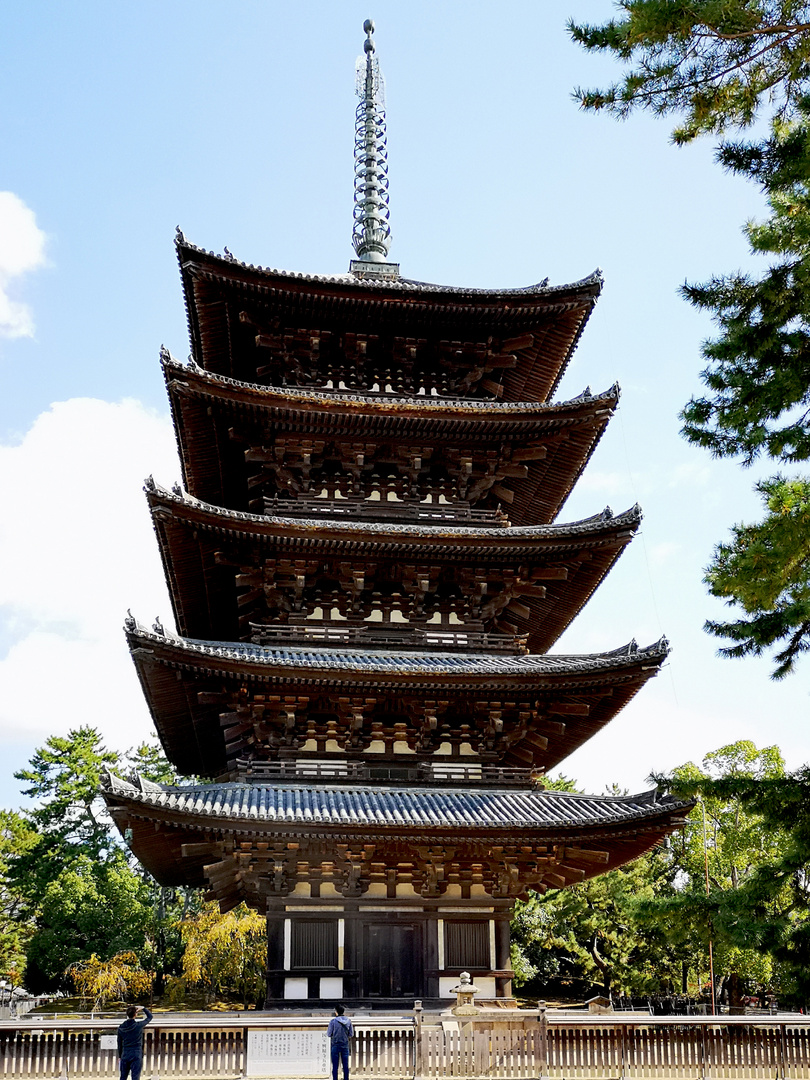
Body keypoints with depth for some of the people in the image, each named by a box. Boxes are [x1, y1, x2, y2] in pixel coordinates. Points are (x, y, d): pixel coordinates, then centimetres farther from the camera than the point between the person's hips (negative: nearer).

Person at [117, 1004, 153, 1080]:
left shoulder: (121, 1027, 1)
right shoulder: (138, 1025, -11)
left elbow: (119, 1043, 10)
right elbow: (150, 1016, 4)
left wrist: (119, 1056, 19)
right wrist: (143, 1008, 15)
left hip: (125, 1055, 4)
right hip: (136, 1055, -4)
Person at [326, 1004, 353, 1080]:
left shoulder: (333, 1021, -10)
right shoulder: (348, 1021, -1)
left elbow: (329, 1034, -6)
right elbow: (351, 1034, 4)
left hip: (335, 1045, -3)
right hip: (345, 1045, 3)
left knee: (335, 1066, 3)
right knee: (345, 1065, 7)